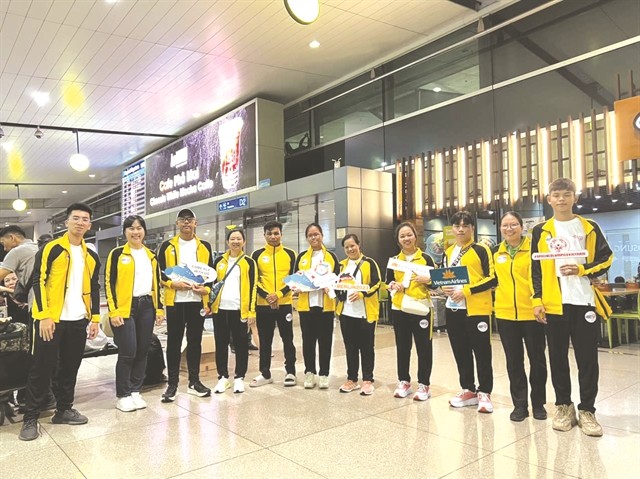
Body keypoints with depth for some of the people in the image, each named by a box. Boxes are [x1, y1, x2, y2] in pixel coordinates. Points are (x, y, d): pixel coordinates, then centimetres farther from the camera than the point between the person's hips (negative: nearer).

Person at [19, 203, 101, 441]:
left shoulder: (91, 256, 11)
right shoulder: (51, 249, -6)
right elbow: (38, 282, -10)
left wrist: (95, 318, 9)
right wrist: (44, 316, -16)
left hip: (78, 321, 5)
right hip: (51, 319, -5)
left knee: (70, 367, 11)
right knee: (42, 368, 0)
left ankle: (64, 410, 24)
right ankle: (30, 418, 12)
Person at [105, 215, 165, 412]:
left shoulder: (151, 255, 13)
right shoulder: (117, 254, -2)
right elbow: (109, 283, -5)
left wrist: (159, 308, 10)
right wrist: (113, 310, -12)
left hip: (146, 306, 5)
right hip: (125, 308, -5)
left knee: (142, 351, 7)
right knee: (127, 353, -5)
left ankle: (135, 391, 20)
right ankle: (123, 395, 9)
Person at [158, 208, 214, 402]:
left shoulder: (205, 246, 9)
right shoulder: (167, 246, 4)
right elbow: (159, 272, 3)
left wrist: (206, 289, -6)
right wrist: (173, 284, -14)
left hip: (198, 300, 2)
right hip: (175, 301, -1)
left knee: (195, 341, 8)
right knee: (174, 342, 3)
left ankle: (194, 381, 19)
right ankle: (172, 384, 12)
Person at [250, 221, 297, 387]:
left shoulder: (290, 254, 4)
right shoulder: (257, 255, 4)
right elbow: (254, 280, 1)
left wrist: (279, 294, -13)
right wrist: (266, 296, -13)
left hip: (284, 304, -1)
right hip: (263, 305, 1)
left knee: (287, 339, 6)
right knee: (265, 340, 9)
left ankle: (290, 372, 17)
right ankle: (265, 374, 19)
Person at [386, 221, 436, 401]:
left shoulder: (425, 258, -1)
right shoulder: (394, 260, 8)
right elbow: (387, 281, 13)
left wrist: (427, 280, -18)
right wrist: (393, 285, -8)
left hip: (420, 308, -3)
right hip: (399, 309, 3)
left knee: (424, 347, 2)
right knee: (402, 346, 10)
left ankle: (424, 385, 12)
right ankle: (404, 382, 22)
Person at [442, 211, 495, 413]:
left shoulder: (481, 250, -5)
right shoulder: (448, 252, 13)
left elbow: (491, 278, -10)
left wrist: (467, 291, -18)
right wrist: (444, 287, -1)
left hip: (477, 309, -6)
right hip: (453, 309, 6)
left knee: (481, 352, 2)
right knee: (461, 352, 12)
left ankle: (484, 393, 14)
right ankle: (468, 390, 24)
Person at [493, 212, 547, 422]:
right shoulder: (495, 252, 8)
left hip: (531, 312, -3)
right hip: (505, 313, 3)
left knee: (537, 359, 9)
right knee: (513, 361, 9)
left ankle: (538, 403, 25)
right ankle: (519, 404, 21)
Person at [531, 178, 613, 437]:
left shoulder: (589, 227, 7)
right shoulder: (541, 231, 7)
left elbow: (606, 258, 7)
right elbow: (536, 269, 6)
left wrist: (582, 269, -11)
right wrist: (537, 300, -1)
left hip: (585, 302, 0)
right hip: (554, 304, 0)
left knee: (587, 358, 3)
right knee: (558, 357, 7)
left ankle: (586, 410, 16)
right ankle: (564, 406, 21)